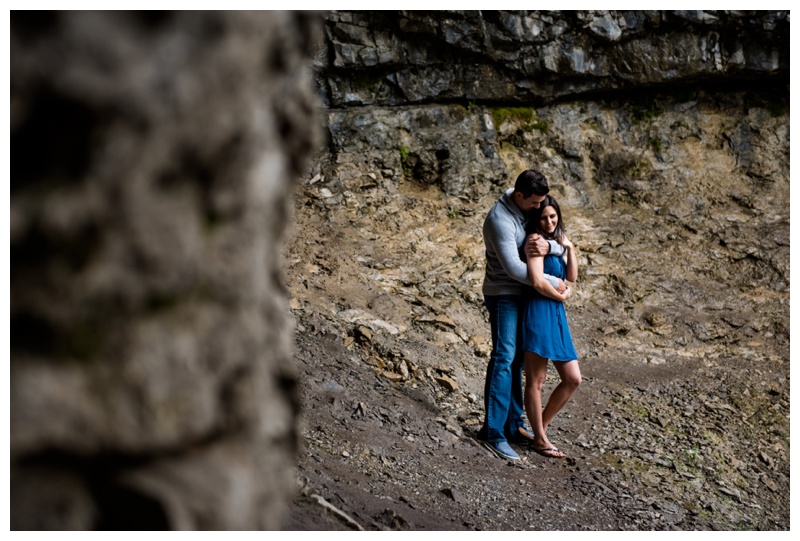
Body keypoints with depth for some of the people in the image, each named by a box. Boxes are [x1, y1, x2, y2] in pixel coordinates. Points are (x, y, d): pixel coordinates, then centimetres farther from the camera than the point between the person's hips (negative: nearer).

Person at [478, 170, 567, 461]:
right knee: (504, 357, -12)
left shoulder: (531, 211, 4)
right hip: (503, 294, -8)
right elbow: (513, 267, -27)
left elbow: (561, 246, 2)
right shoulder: (500, 219, -22)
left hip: (522, 294, 8)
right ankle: (492, 431, -9)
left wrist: (548, 246, -23)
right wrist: (553, 283, -19)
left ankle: (513, 424, 19)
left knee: (517, 359, 11)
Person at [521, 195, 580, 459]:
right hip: (539, 311, -9)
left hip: (557, 316, 9)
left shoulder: (556, 240, 18)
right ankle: (540, 439, 11)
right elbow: (537, 281, -19)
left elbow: (572, 277, 12)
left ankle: (542, 425, 24)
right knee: (535, 381, 1)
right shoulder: (537, 239, -8)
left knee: (573, 379, 9)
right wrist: (561, 296, -3)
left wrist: (569, 248, 0)